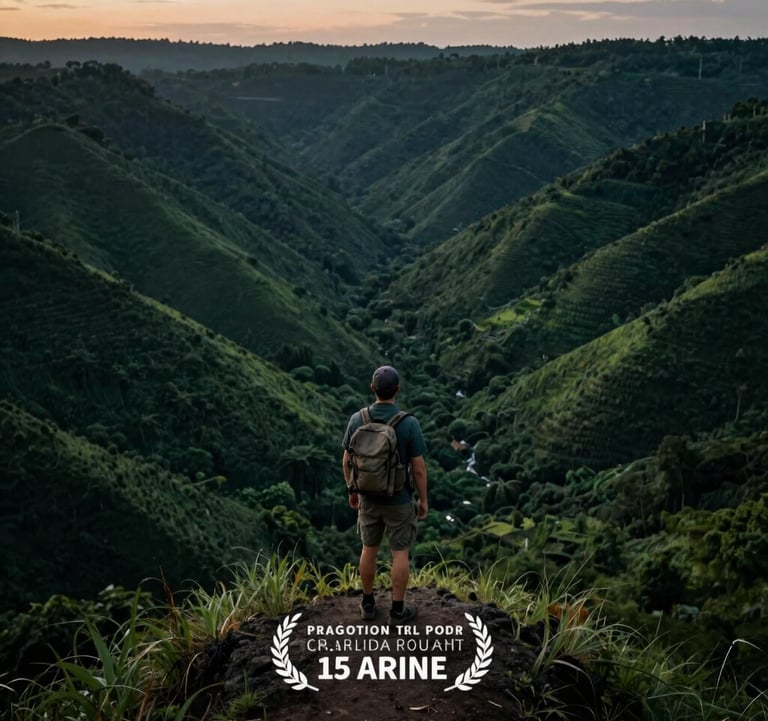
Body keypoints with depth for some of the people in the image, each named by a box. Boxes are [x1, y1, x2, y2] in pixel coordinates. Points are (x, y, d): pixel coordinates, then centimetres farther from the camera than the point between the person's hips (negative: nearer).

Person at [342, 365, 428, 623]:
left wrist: (352, 490, 14)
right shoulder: (409, 423, -23)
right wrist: (424, 500, -1)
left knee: (369, 549, 20)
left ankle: (368, 603, 31)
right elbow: (418, 468, -16)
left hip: (368, 497, 3)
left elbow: (347, 461, -3)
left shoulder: (357, 420, -13)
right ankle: (398, 609, 21)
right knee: (400, 553, 12)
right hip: (399, 500, -3)